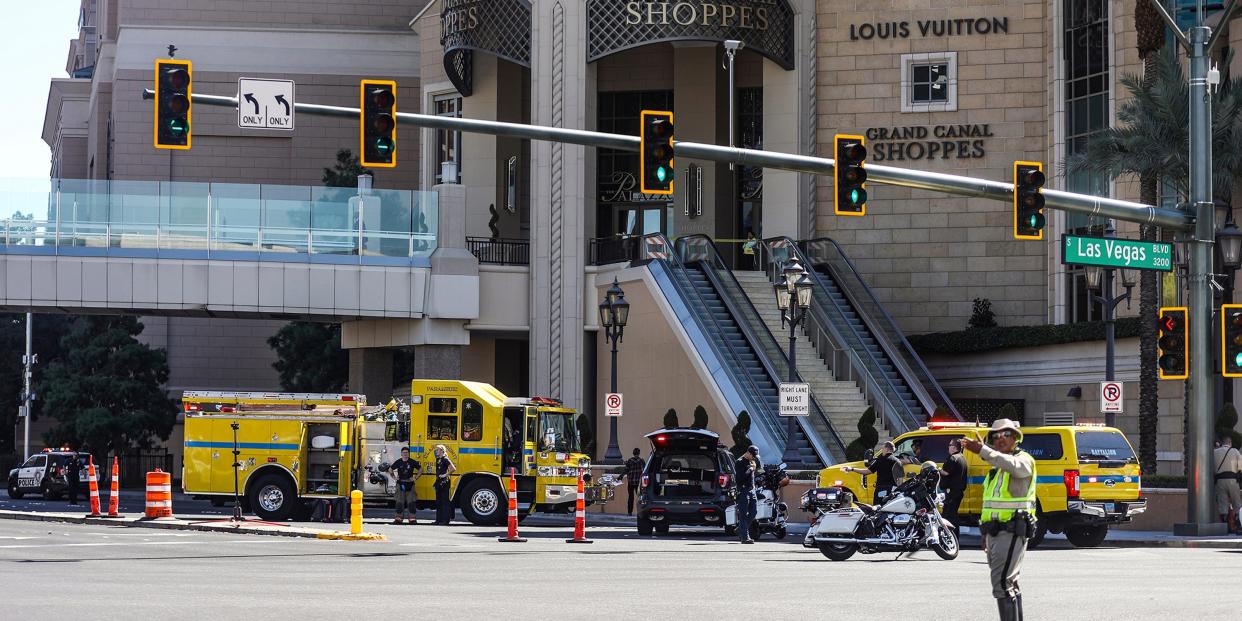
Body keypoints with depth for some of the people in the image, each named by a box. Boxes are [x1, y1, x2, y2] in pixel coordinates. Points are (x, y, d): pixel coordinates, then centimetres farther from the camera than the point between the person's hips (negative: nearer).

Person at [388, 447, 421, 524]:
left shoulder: (412, 462, 1)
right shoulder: (398, 462, 4)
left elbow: (420, 469, 10)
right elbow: (390, 469, 16)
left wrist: (416, 478, 2)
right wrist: (394, 476, 5)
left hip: (410, 484, -1)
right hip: (400, 484, 1)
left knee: (411, 502, -4)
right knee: (399, 502, 1)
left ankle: (413, 518, -2)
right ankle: (398, 518, 5)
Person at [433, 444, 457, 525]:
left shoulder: (445, 460, -11)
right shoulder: (438, 459, 14)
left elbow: (453, 469, -19)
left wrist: (446, 475, -15)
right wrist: (436, 481, 17)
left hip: (444, 483, -9)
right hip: (439, 482, 9)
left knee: (445, 501, -6)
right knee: (438, 501, 11)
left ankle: (445, 520, -5)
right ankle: (439, 519, 16)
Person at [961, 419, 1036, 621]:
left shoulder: (1024, 459, -7)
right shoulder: (996, 467, 21)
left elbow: (1012, 465, -33)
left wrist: (982, 450, -42)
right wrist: (986, 533, 21)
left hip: (1012, 532, -10)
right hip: (995, 532, 10)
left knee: (1002, 583, -19)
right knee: (1010, 584, 16)